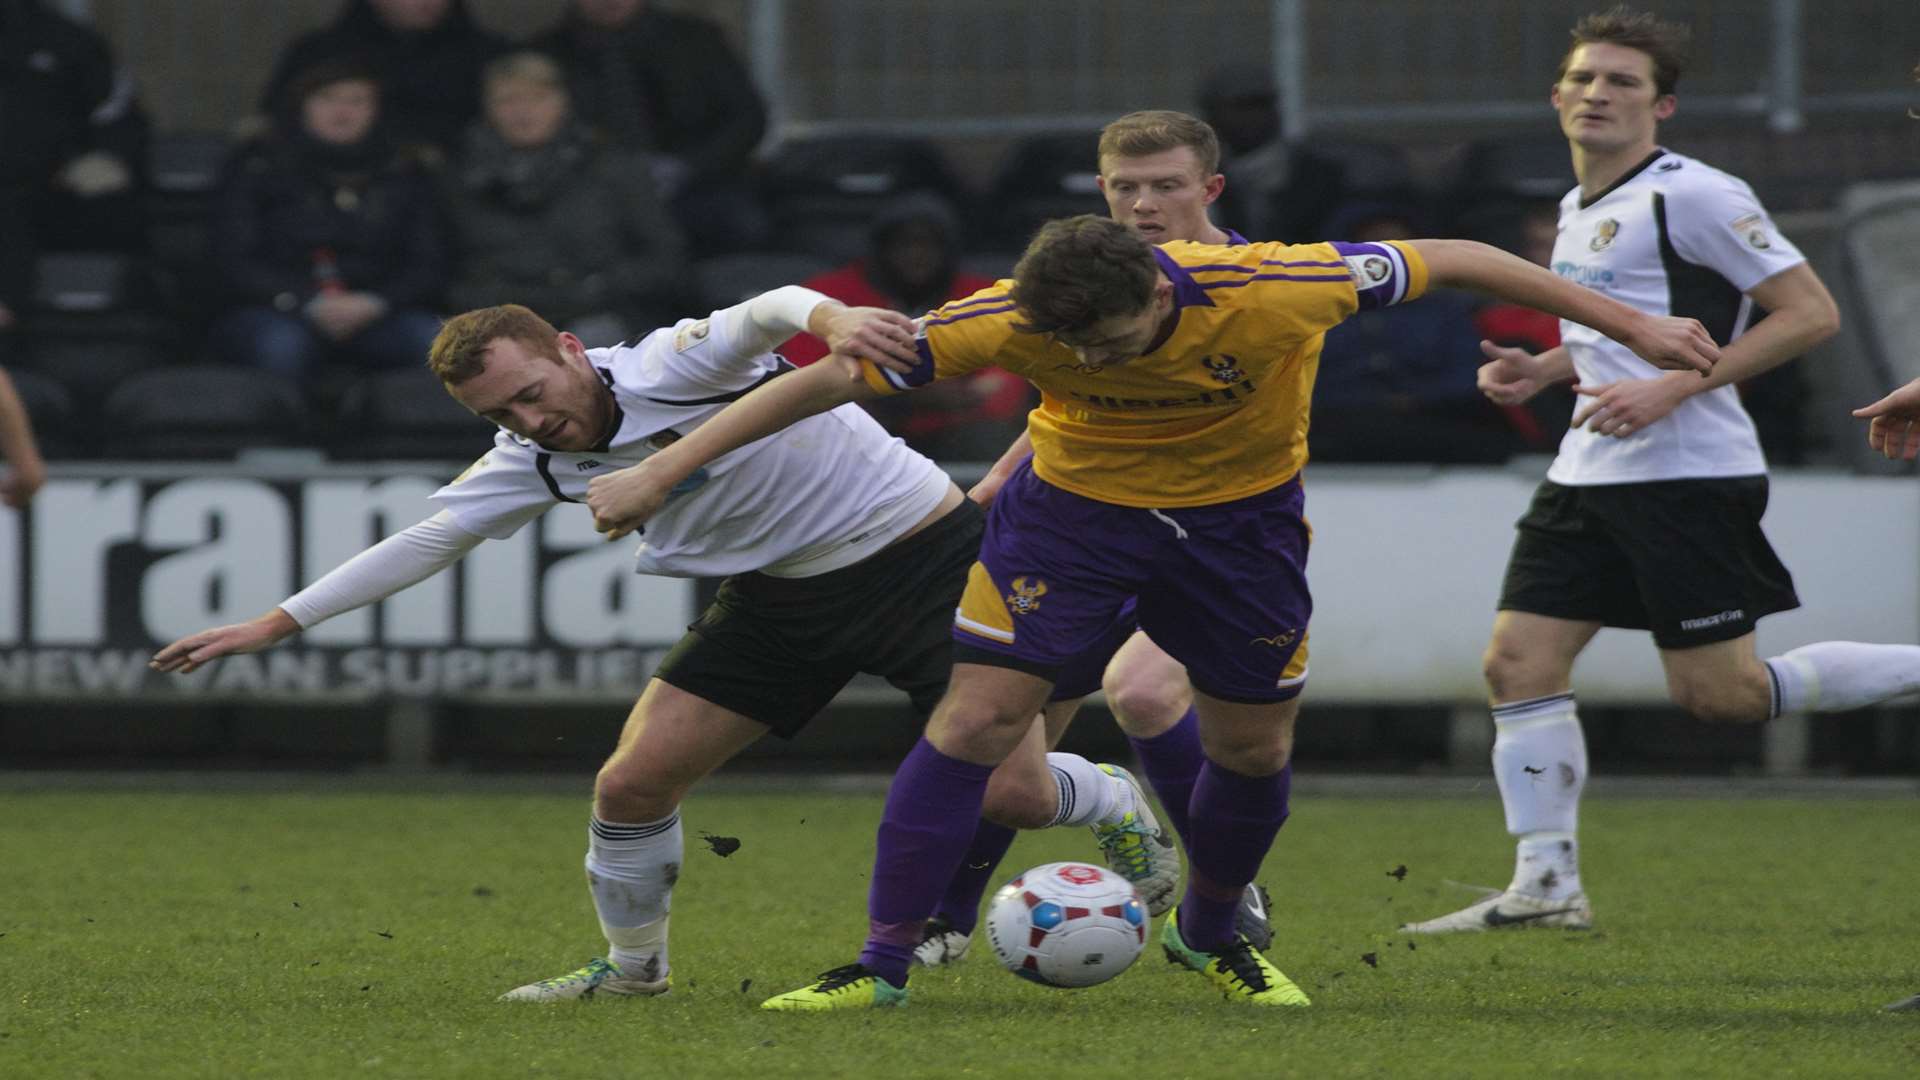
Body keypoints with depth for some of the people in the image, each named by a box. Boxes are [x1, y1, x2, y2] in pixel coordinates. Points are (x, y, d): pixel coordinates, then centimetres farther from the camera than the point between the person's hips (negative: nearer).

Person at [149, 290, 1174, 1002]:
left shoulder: (674, 367, -24)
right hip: (782, 595, 6)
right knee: (632, 782, -5)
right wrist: (273, 624, -8)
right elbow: (423, 540, -3)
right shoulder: (533, 463, -5)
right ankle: (631, 964, 20)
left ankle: (1131, 814, 25)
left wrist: (827, 315, -65)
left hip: (925, 553, -6)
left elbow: (768, 311, -41)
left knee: (1006, 787, -8)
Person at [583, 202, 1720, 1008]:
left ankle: (1210, 934, 37)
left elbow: (1455, 261, -20)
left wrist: (1634, 325, -15)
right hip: (1072, 508, -1)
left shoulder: (1271, 289, -33)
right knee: (978, 715, -14)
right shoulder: (1014, 320, -30)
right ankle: (884, 961, -6)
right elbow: (833, 377, -23)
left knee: (1255, 748, 7)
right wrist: (662, 472, -24)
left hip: (1241, 515, 1)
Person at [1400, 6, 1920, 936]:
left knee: (1720, 694, -7)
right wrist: (1544, 367, 12)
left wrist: (1672, 389, -21)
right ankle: (1545, 886, 3)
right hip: (1590, 473, 8)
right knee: (1518, 665, -1)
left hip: (1687, 474, -8)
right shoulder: (1580, 210, 16)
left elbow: (1810, 312, -15)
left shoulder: (1695, 197, -12)